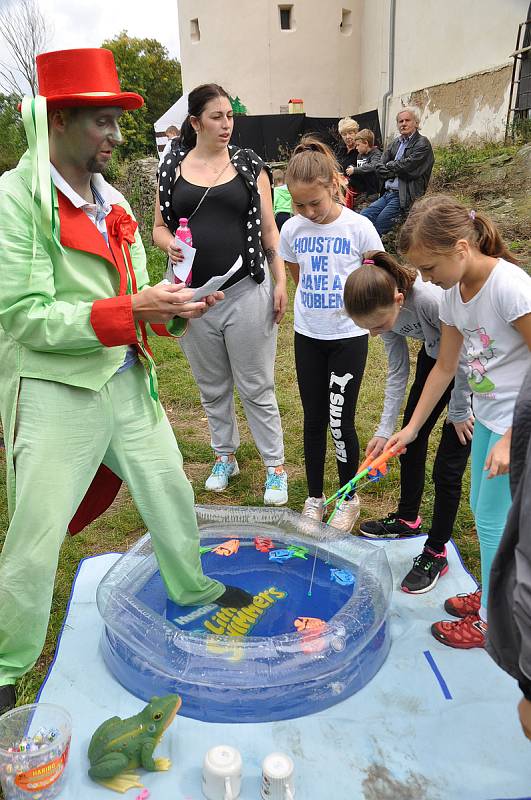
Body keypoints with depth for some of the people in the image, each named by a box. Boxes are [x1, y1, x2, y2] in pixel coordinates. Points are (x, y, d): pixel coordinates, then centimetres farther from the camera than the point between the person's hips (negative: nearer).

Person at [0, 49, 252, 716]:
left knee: (171, 491, 18)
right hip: (55, 392, -7)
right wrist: (133, 307, -24)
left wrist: (174, 309, -7)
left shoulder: (112, 201, 9)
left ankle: (191, 586, 45)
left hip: (128, 380, 7)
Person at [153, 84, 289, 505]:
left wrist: (281, 281, -3)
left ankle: (275, 466, 17)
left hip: (247, 293, -2)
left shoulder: (249, 164, 4)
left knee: (256, 388, 3)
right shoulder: (172, 168, 6)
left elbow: (268, 228, 4)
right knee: (213, 387, 15)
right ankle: (225, 456, 34)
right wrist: (169, 242, -12)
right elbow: (159, 226, 11)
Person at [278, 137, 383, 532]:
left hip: (349, 336, -3)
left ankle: (349, 499, 23)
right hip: (308, 336, 3)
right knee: (314, 418, 11)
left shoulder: (359, 228, -12)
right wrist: (315, 304, 5)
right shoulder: (293, 229, -3)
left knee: (340, 420, 0)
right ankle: (315, 498, 27)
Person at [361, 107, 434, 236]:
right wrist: (397, 171, -6)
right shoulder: (396, 143, 18)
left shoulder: (422, 144, -3)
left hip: (404, 197, -7)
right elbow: (380, 168, 10)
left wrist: (389, 165, 2)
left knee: (377, 227, -18)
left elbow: (406, 166, -16)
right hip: (387, 194, 7)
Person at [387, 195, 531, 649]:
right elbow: (445, 366, 7)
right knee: (483, 508, 19)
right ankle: (492, 593, 41)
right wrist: (411, 428, 7)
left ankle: (493, 622, 22)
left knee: (493, 519, 2)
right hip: (489, 415, 8)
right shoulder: (453, 292, -1)